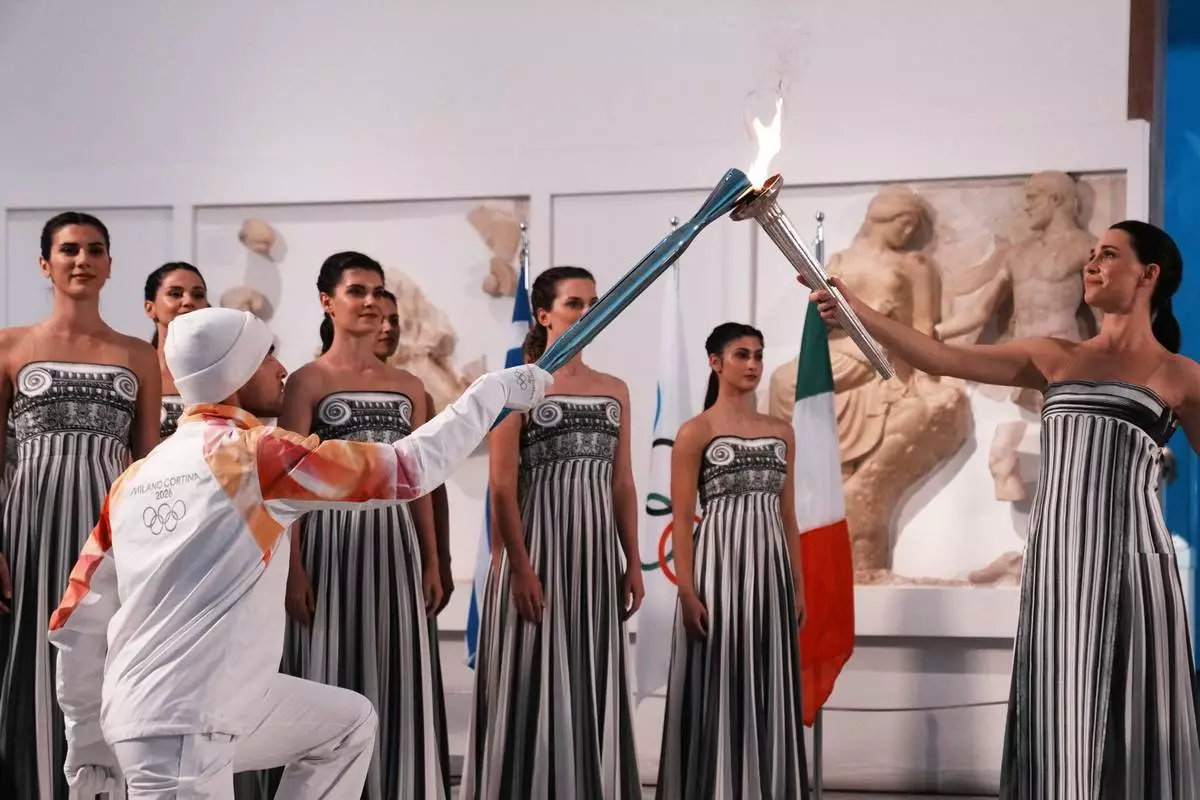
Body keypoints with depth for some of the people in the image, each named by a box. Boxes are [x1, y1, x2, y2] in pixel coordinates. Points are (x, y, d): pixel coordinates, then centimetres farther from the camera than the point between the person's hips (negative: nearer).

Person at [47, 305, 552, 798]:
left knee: (349, 722, 21)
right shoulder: (257, 454, -11)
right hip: (178, 730, -8)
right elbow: (410, 469, -9)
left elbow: (80, 623, 12)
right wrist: (493, 392, 4)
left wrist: (88, 742, 21)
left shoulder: (136, 478, 10)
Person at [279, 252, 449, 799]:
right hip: (332, 539, -4)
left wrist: (431, 561, 10)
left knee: (395, 678, 5)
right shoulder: (307, 381, -2)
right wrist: (294, 568, -13)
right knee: (331, 676, 0)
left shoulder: (408, 386, 12)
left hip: (393, 542, 4)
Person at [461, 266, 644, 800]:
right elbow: (502, 486, -9)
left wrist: (632, 563, 7)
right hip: (540, 547, -5)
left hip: (596, 553, 5)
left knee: (593, 682, 7)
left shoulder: (614, 390, 12)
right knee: (537, 685, -3)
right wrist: (520, 566, -16)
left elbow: (622, 484, 12)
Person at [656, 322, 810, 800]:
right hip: (719, 568, -5)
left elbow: (788, 515, 14)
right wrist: (687, 592, -15)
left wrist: (798, 586, 9)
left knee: (767, 689, 6)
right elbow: (681, 518, -7)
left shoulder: (781, 432, 12)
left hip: (770, 571, 5)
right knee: (718, 689, -3)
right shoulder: (696, 431, -3)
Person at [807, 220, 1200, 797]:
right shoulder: (1054, 358, 13)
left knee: (1131, 719, -2)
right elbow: (941, 358, 8)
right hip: (1057, 558, 3)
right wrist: (856, 310, 0)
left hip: (1129, 557, -2)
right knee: (1062, 715, 2)